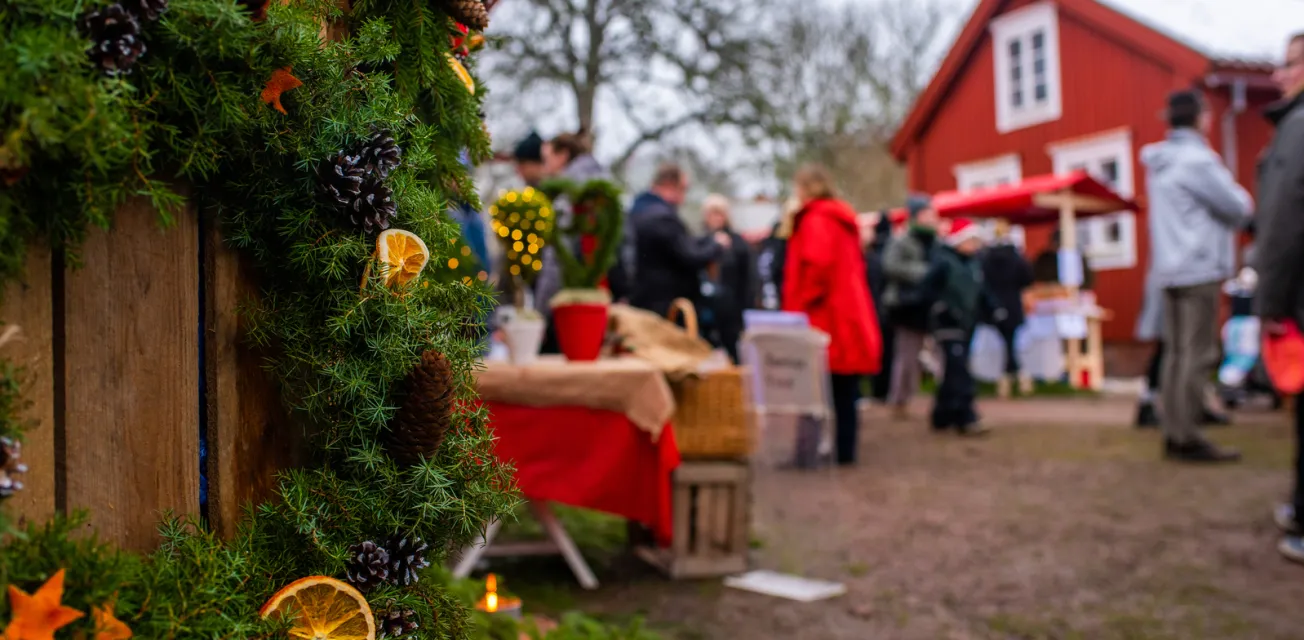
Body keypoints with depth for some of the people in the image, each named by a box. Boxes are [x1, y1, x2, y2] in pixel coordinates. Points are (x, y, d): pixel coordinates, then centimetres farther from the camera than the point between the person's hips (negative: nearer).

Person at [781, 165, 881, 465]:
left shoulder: (816, 220, -9)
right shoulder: (843, 218, 19)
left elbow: (817, 265, -23)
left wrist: (802, 305, -14)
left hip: (826, 319, -9)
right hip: (850, 314, 9)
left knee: (831, 392, -6)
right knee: (844, 392, 9)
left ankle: (839, 450, -4)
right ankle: (844, 450, 13)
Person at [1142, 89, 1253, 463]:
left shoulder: (1160, 162, 14)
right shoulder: (1197, 159, -12)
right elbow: (1239, 209, -7)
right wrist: (1241, 196, 14)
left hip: (1169, 268, 9)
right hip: (1200, 268, -9)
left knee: (1177, 352, 9)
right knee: (1198, 355, -7)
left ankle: (1174, 434, 11)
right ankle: (1187, 439, -7)